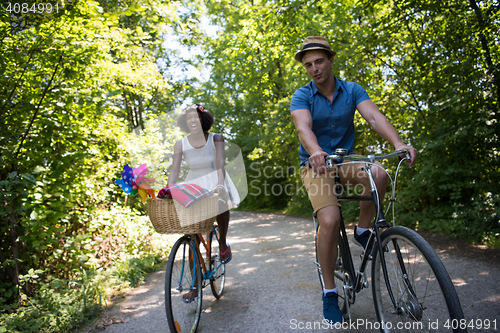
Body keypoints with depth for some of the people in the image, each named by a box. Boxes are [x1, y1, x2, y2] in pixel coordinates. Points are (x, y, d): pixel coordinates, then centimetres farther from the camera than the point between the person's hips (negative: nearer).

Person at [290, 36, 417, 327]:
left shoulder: (352, 90, 1)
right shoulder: (302, 96, -6)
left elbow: (373, 115, -15)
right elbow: (303, 127, -26)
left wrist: (398, 142, -34)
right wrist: (315, 152, -48)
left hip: (346, 158, 3)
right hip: (316, 164, -2)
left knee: (378, 175, -31)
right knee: (330, 221, -24)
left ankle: (362, 230, -3)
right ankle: (330, 292, -4)